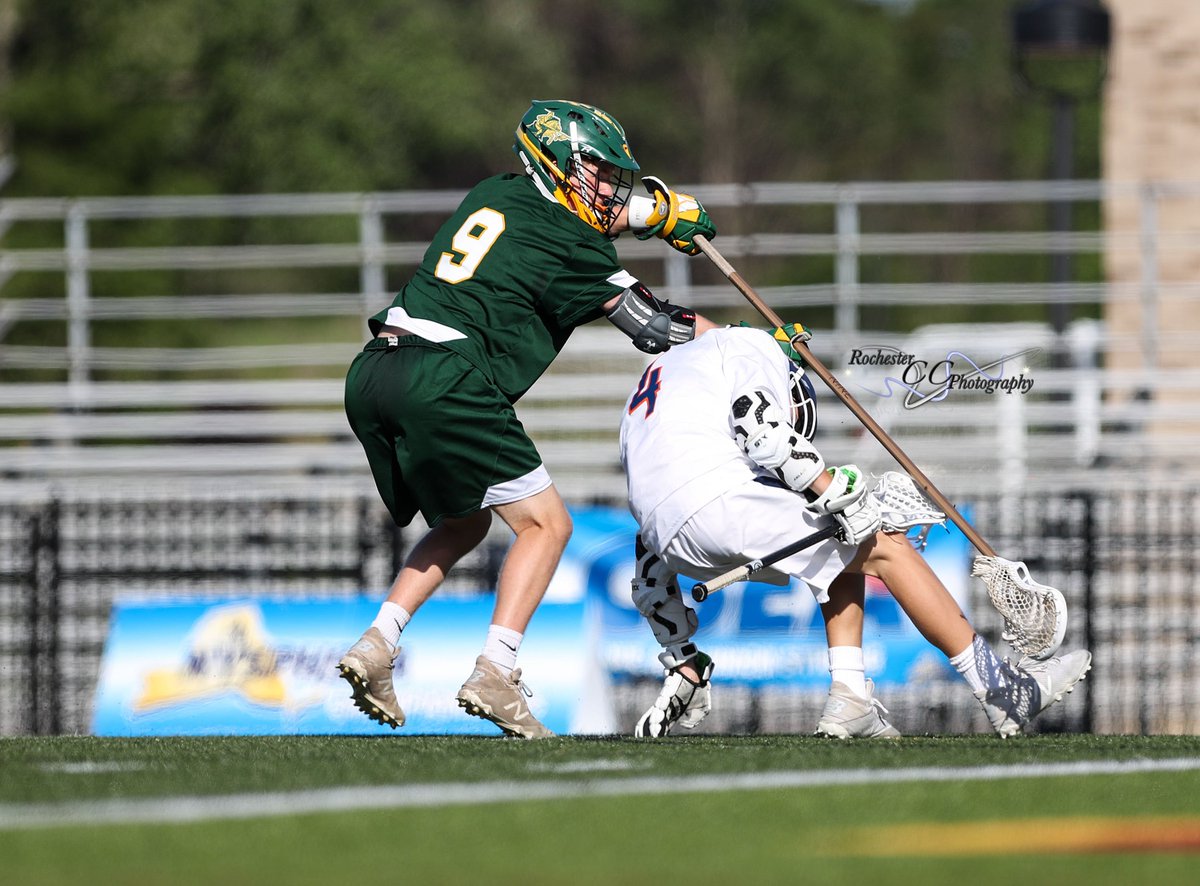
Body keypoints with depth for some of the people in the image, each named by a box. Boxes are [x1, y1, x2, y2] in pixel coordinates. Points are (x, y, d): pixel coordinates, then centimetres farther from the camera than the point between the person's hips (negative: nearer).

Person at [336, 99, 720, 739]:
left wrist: (662, 211, 31)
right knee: (545, 524, 2)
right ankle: (494, 674, -12)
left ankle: (377, 643, 11)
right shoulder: (569, 246, -1)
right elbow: (652, 325, 3)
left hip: (371, 375, 8)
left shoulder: (495, 194, 21)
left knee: (464, 522, 25)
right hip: (443, 383, -8)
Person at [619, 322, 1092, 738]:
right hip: (720, 496, -8)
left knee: (846, 555, 24)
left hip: (675, 543, 8)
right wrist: (834, 490, -8)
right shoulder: (753, 344, 17)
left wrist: (681, 664, 33)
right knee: (884, 547, 3)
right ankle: (1000, 688, -1)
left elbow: (651, 569, 33)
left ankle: (848, 698, 9)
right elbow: (760, 427, -9)